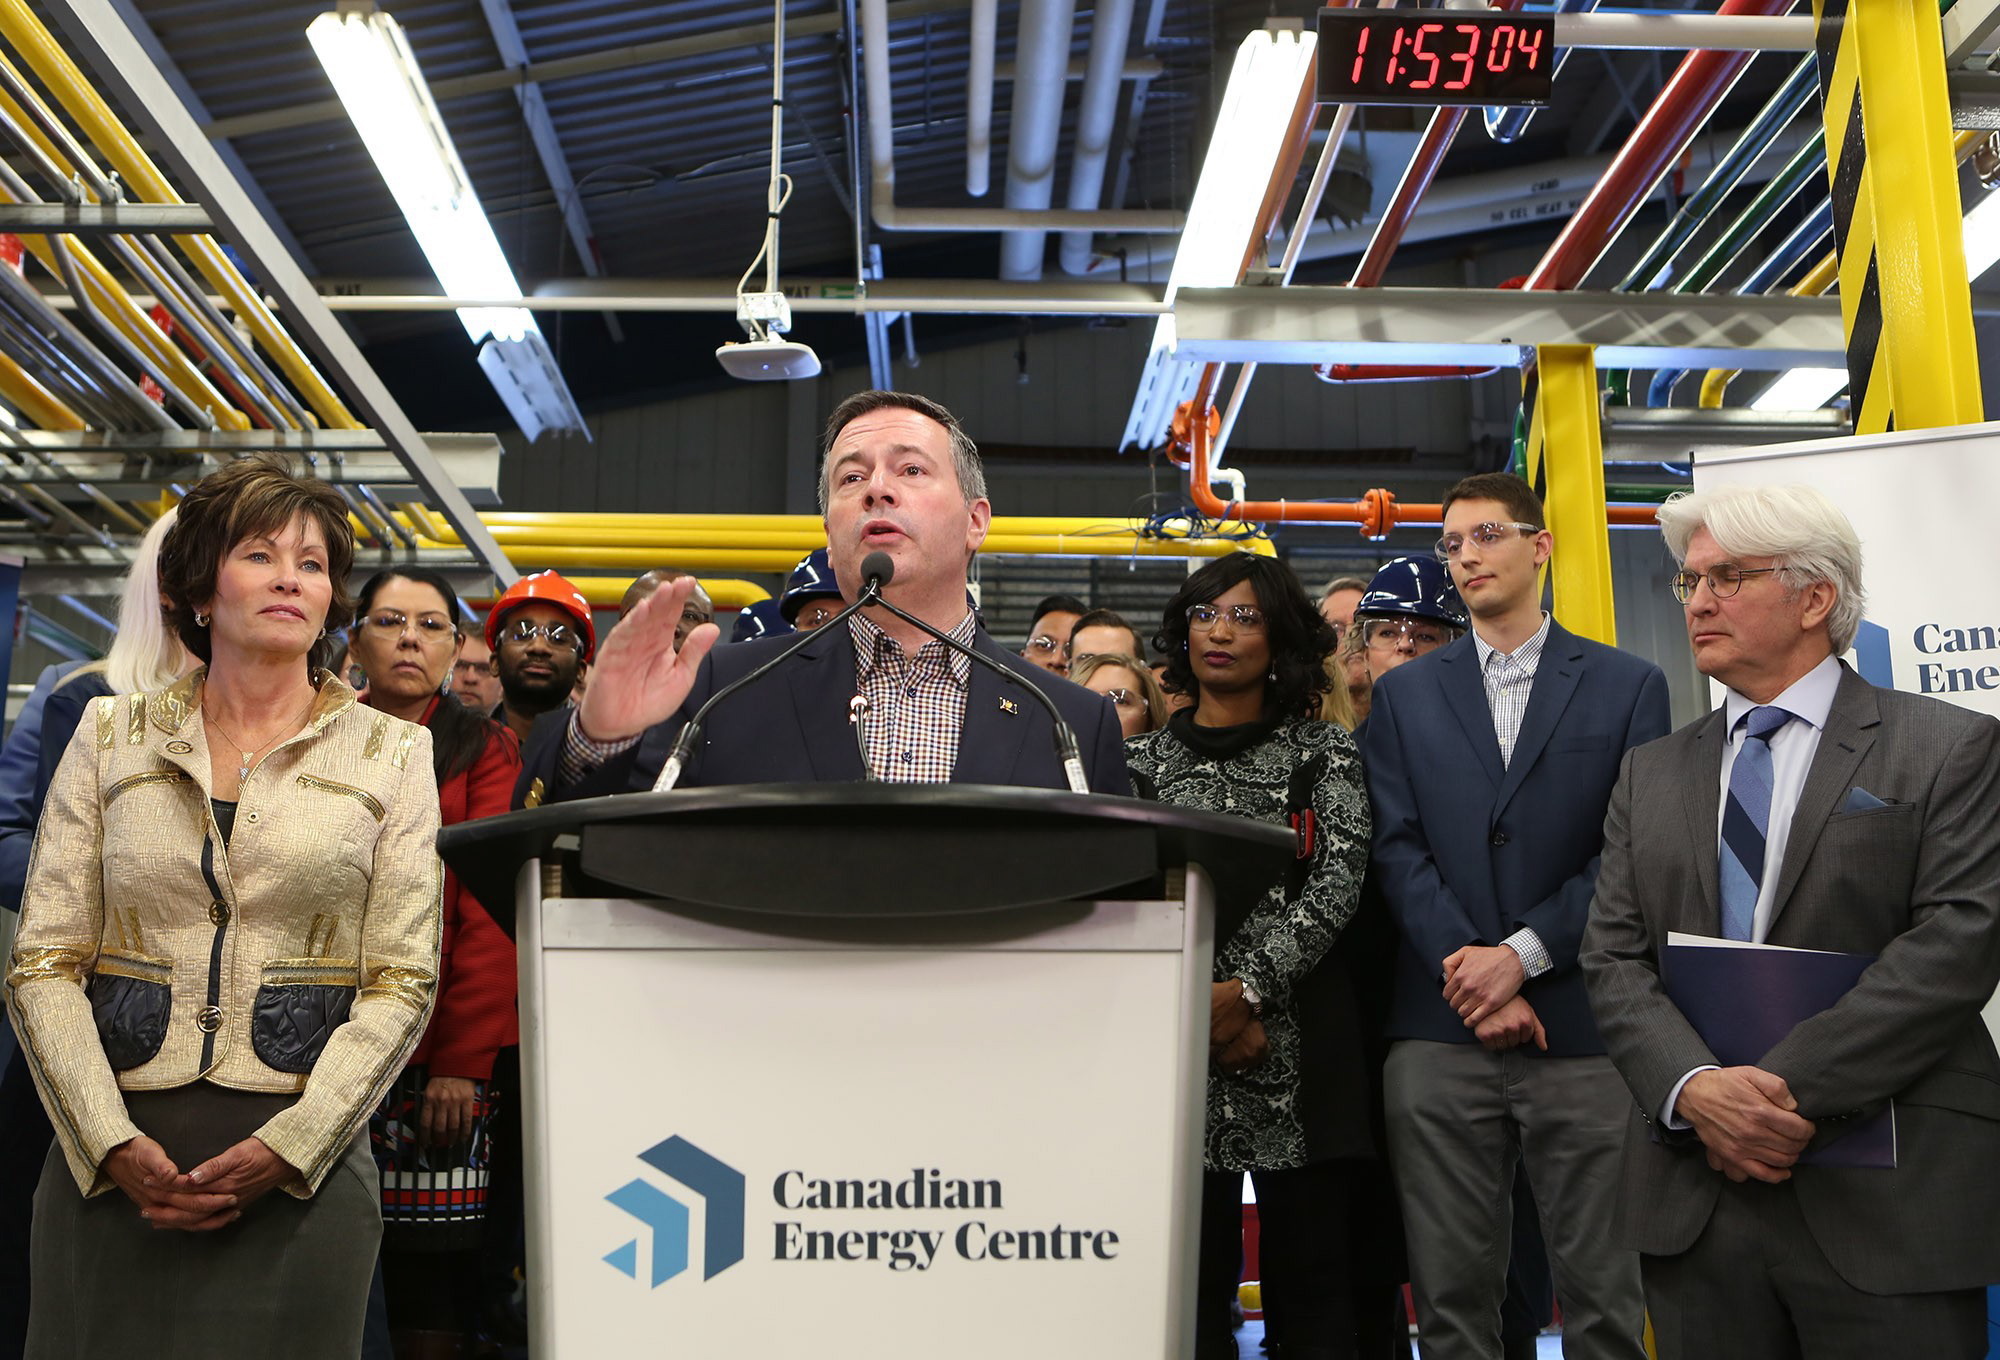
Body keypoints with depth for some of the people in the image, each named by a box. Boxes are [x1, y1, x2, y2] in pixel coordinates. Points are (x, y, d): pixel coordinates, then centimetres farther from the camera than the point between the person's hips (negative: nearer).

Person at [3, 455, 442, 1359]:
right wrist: (114, 1144, -9)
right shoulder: (111, 737, 8)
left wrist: (287, 1147, -11)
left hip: (302, 1165, -1)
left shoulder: (391, 754, 4)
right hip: (111, 1159, 1)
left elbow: (401, 985, -1)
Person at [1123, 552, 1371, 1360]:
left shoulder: (1321, 751, 9)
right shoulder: (1142, 759, 13)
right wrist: (1197, 1006, -8)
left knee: (1310, 1279, 1)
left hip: (1298, 1044, -1)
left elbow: (1338, 880, -4)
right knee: (1190, 1278, 1)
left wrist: (1247, 989, -14)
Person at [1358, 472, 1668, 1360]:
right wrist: (1468, 973, -10)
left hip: (1583, 1030, -1)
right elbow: (1398, 850, 3)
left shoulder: (1630, 686, 7)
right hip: (1439, 1034, 2)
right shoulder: (1403, 695, 13)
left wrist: (1521, 953, -11)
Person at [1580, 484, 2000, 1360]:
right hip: (1691, 1198, 4)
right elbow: (1613, 959, 5)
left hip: (1887, 1202, -3)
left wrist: (1791, 1088, -17)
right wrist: (1694, 1089, -13)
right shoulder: (1652, 775, 13)